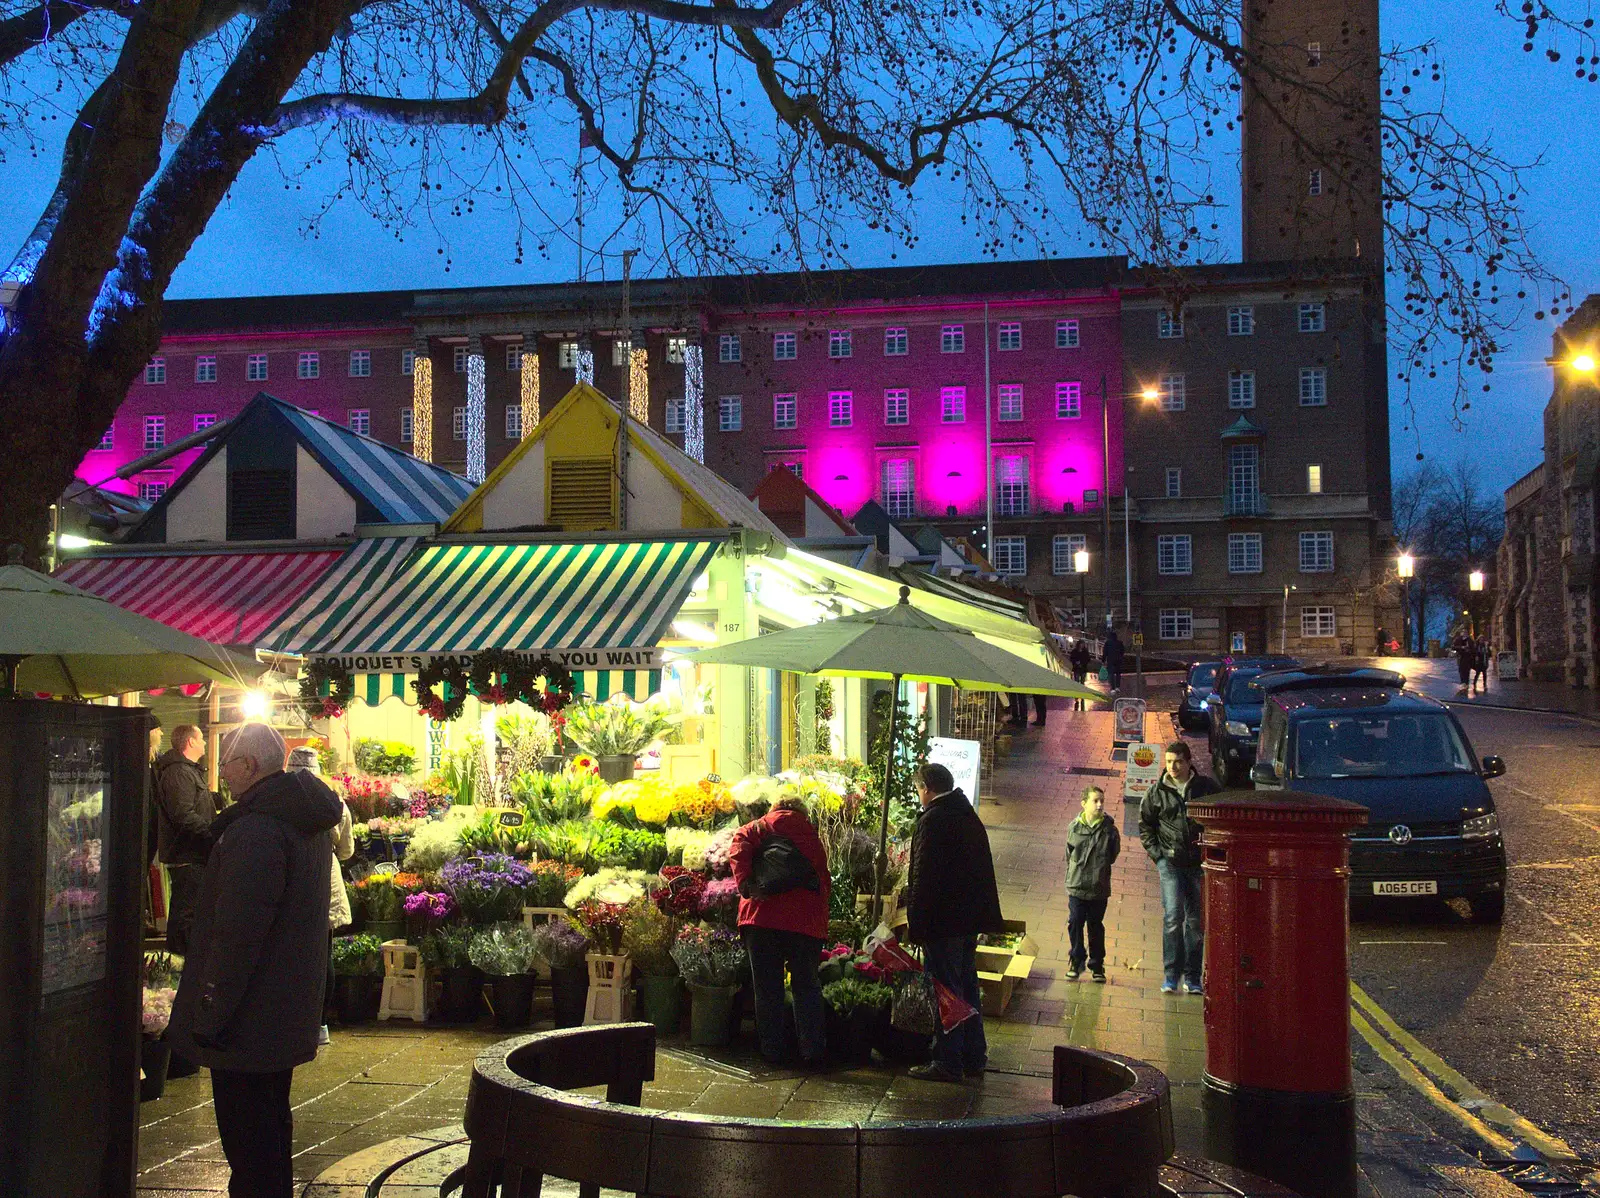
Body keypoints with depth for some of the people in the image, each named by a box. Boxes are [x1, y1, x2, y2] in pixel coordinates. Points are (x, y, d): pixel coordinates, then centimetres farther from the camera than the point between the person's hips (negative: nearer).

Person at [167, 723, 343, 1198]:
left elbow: (236, 934, -26)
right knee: (272, 1124, 23)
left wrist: (208, 1015, -19)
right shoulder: (307, 821, 8)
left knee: (249, 1145, 0)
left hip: (248, 1023, -10)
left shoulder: (256, 830, -25)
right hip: (287, 1015, 10)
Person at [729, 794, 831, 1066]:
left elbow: (739, 846, -9)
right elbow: (824, 879, 16)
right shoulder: (812, 836, 19)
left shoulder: (759, 827, 11)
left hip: (763, 915, -1)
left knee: (767, 987, 6)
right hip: (806, 920, 1)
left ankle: (772, 1051, 8)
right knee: (807, 985, 8)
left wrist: (746, 884, -14)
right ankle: (812, 1050, 3)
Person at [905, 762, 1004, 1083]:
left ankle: (948, 1062, 2)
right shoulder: (970, 816, 13)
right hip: (969, 919, 9)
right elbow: (982, 871, 17)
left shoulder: (933, 820, -15)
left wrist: (915, 923, -16)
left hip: (942, 922, -9)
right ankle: (974, 1057, 22)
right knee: (967, 987, 15)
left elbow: (924, 876, -19)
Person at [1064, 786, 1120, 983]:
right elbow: (1069, 854, 8)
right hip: (1077, 886, 1)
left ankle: (1097, 965, 21)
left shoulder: (1109, 829, -5)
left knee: (1096, 927, 9)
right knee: (1075, 924, 4)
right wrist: (1073, 875, 6)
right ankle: (1076, 961, 18)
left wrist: (1100, 870, 4)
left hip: (1100, 888, -1)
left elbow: (1113, 854, 5)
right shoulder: (1075, 827, -2)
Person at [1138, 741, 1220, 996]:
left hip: (1199, 862, 1)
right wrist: (1156, 852, 2)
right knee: (1173, 917, -11)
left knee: (1197, 920, 7)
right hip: (1171, 862, -1)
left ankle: (1192, 976, 16)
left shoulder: (1207, 787, 0)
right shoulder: (1157, 792, 2)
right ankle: (1171, 974, -3)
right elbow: (1145, 824, 12)